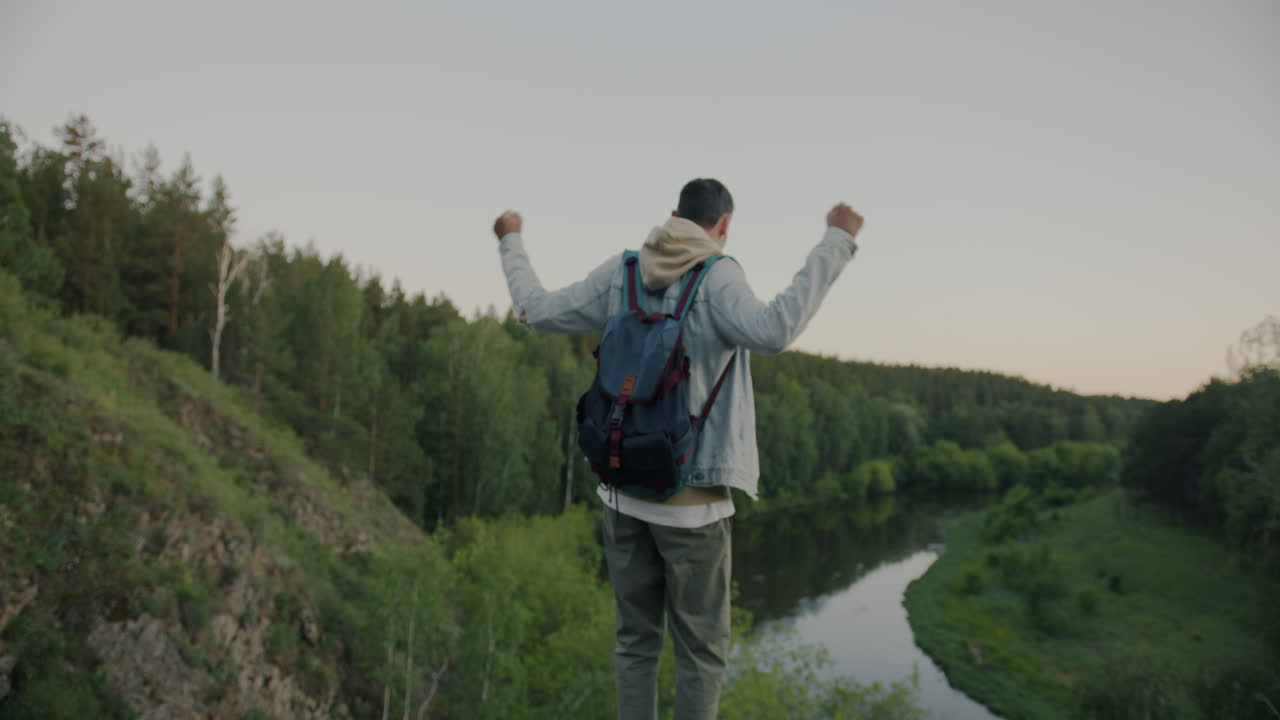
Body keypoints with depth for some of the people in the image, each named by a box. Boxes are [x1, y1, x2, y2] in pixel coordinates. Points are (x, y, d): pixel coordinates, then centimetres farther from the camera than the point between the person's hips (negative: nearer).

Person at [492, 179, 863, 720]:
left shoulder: (620, 272, 2)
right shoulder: (719, 278, -13)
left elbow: (537, 312, 8)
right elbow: (772, 332, -32)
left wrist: (511, 243, 25)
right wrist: (836, 243, -26)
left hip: (626, 491, 5)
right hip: (691, 498, -5)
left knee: (636, 639, 17)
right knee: (701, 648, 10)